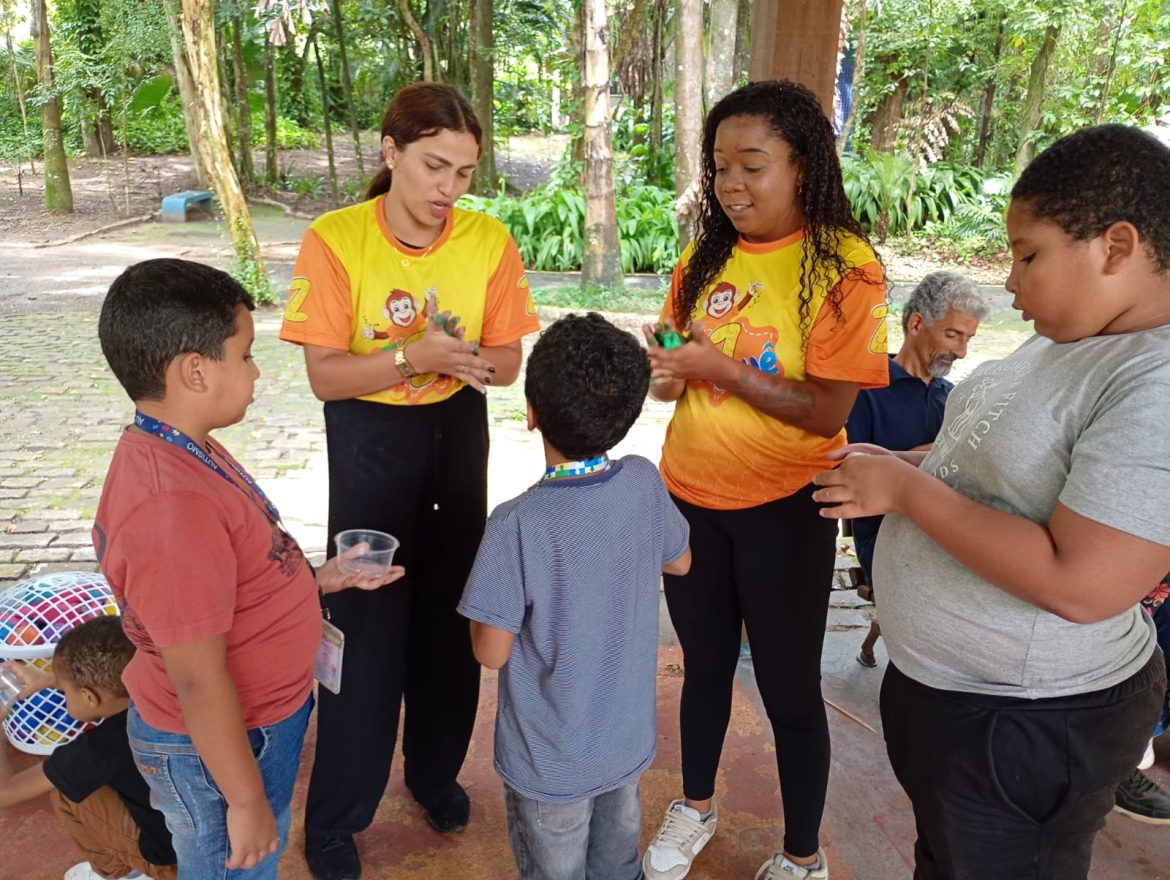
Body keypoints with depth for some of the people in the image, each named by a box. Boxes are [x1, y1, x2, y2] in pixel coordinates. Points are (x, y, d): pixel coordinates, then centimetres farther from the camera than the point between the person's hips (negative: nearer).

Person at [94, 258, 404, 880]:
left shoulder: (182, 450, -2)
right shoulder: (172, 507, -34)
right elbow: (198, 680, -28)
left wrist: (316, 579, 3)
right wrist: (247, 800, -19)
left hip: (258, 718, 9)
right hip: (217, 751, -9)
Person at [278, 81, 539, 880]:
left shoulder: (489, 240, -8)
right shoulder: (334, 240, -15)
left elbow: (507, 363, -2)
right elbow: (325, 375, -15)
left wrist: (461, 359, -24)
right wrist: (410, 357, -30)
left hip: (458, 434, 3)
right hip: (370, 440, -3)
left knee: (452, 611, 13)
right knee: (369, 622, 2)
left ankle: (437, 771, 37)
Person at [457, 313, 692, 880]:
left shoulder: (518, 524, -30)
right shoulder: (645, 484, -14)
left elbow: (492, 652, -20)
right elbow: (679, 562, 5)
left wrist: (492, 595, -5)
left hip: (552, 762, -4)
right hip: (630, 741, 4)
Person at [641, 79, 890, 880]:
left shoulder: (845, 266, -14)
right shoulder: (704, 257, 2)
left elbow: (827, 412, -18)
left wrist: (723, 369, -23)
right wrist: (662, 374, -8)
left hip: (783, 509, -5)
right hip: (690, 495, 5)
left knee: (790, 687, 10)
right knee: (705, 665, 22)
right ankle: (696, 807, 46)